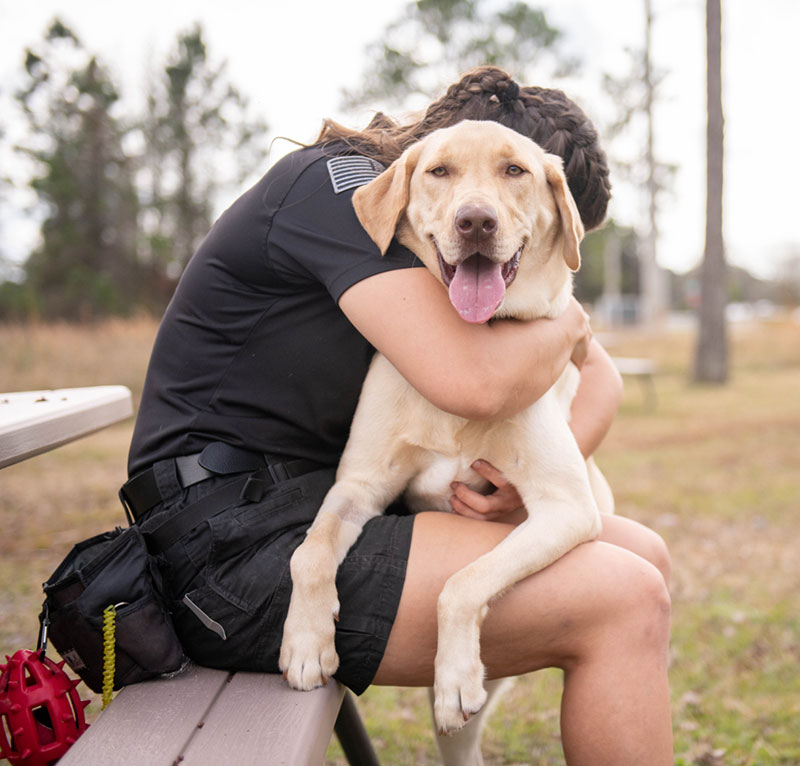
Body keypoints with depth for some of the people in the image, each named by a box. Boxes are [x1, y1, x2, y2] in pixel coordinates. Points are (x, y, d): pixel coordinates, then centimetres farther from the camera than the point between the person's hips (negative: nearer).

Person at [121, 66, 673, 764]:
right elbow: (472, 382, -27)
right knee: (623, 603, -17)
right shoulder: (337, 184, -13)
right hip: (241, 542, -9)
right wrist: (565, 327, -5)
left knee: (642, 555, 6)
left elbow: (599, 377, 15)